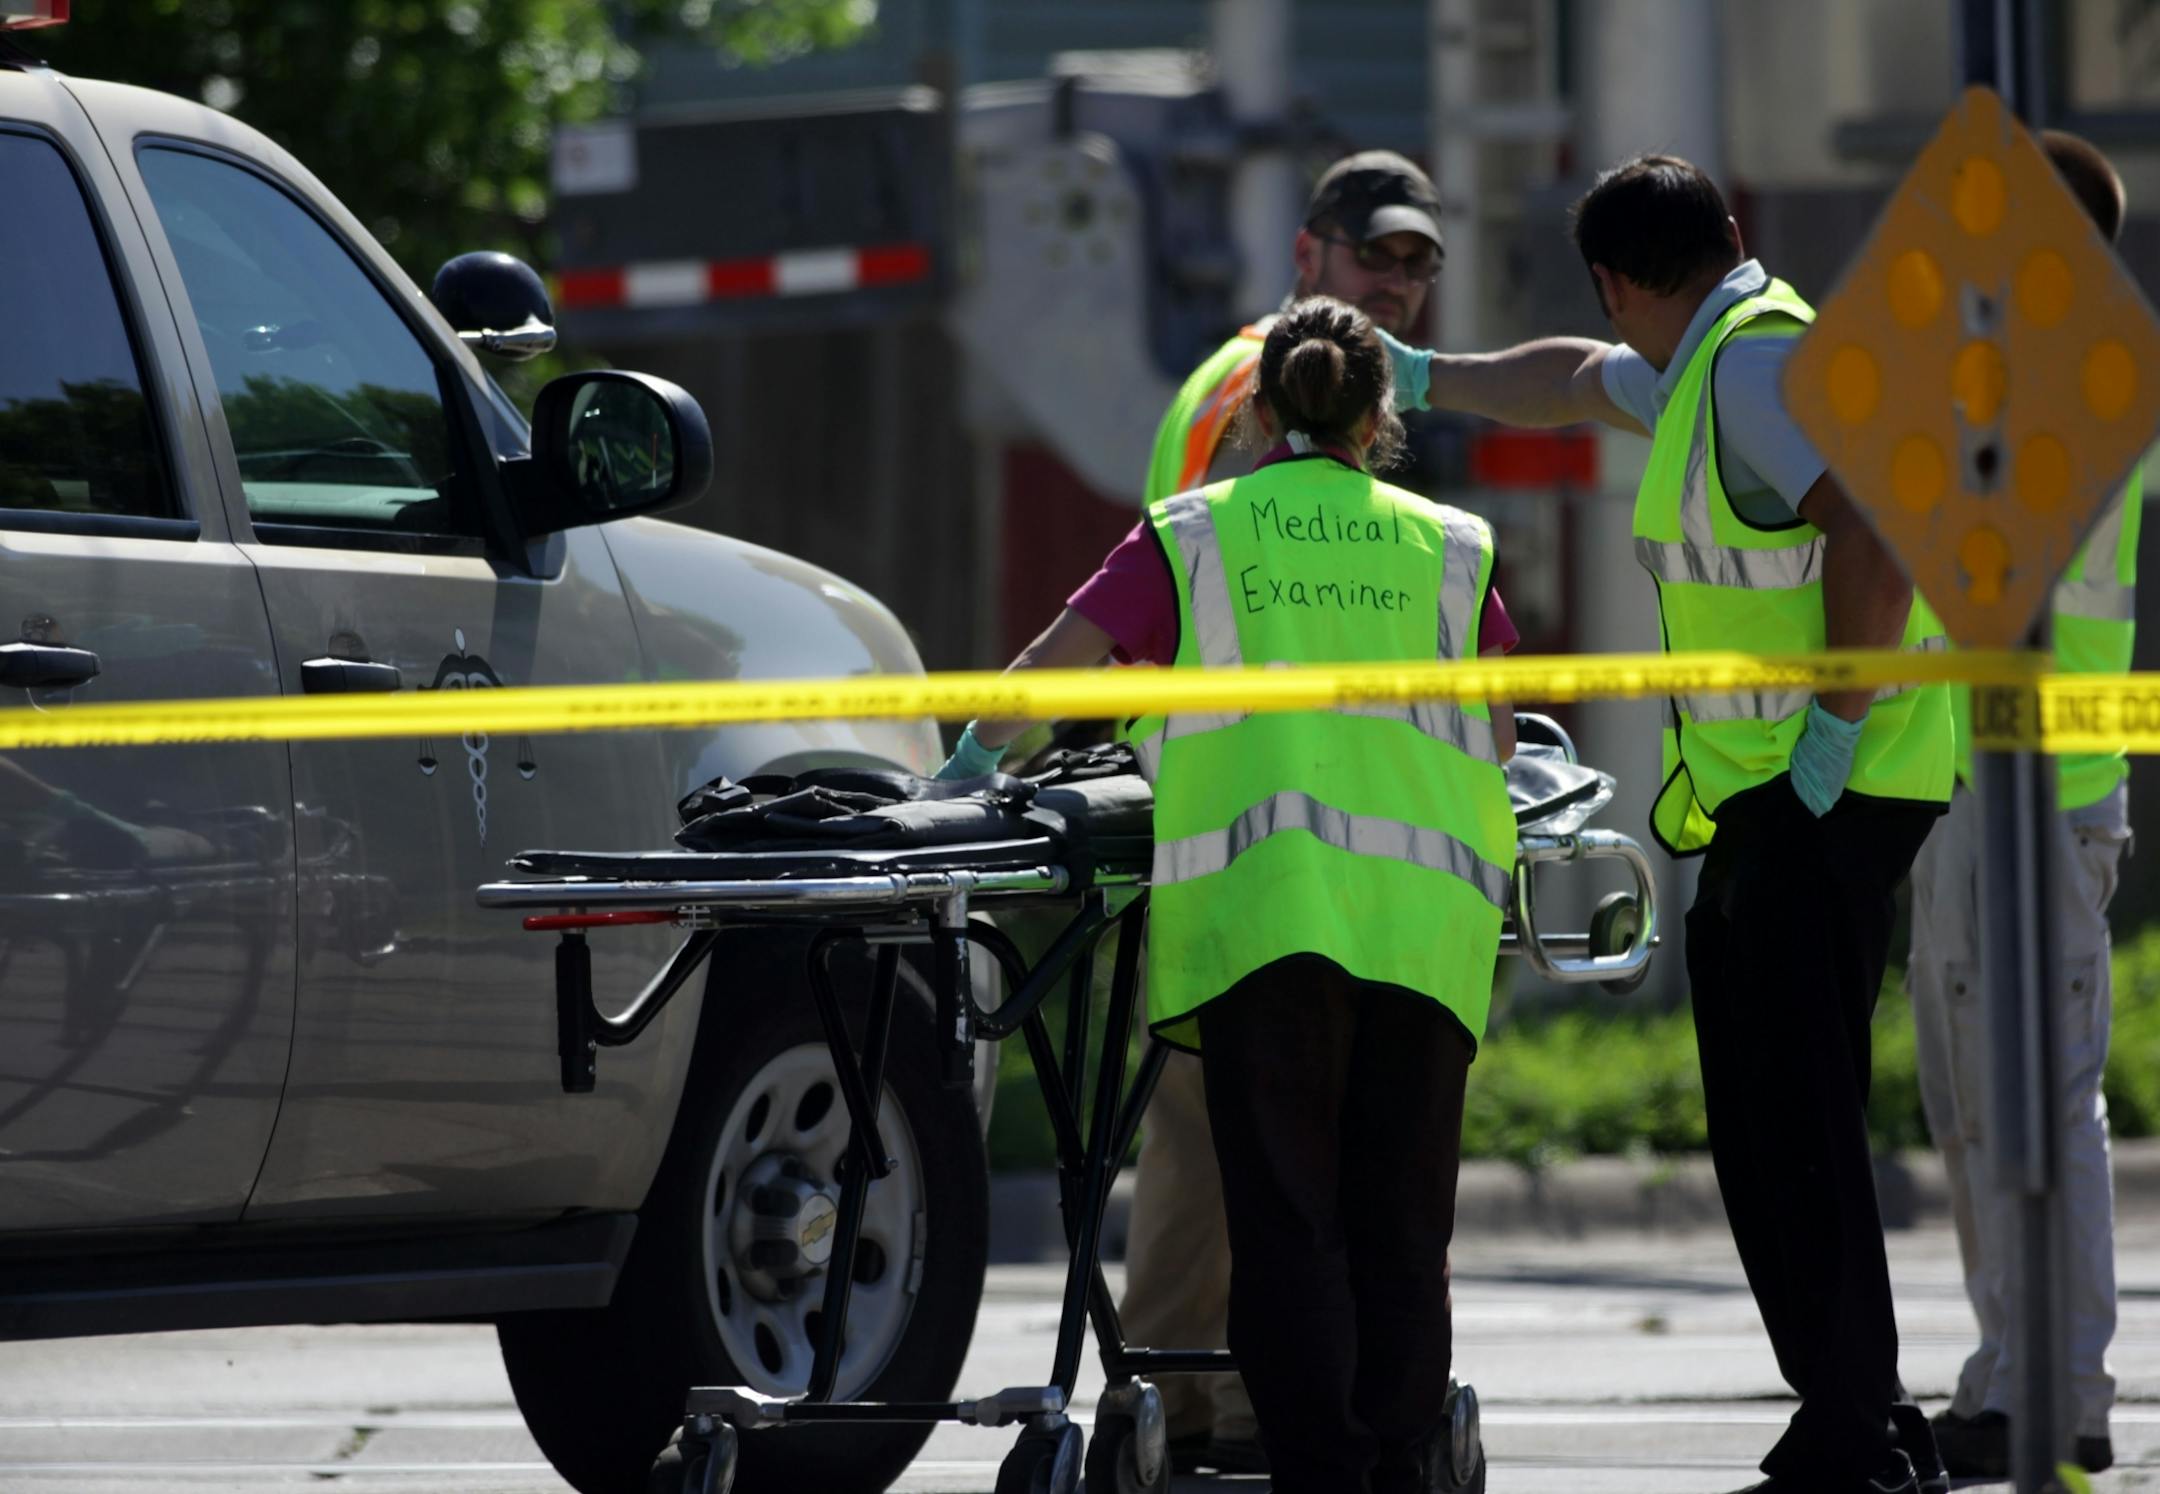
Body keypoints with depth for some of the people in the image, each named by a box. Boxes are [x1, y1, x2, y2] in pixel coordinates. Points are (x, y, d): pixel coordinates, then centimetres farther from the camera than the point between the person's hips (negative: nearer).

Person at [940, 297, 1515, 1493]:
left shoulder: (1194, 534, 12)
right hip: (1422, 908, 2)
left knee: (1287, 1209, -2)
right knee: (1400, 1212, 8)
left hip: (1261, 902, -2)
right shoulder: (1448, 547, 17)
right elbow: (1500, 739, 21)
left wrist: (981, 749, 24)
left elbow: (1050, 666, 5)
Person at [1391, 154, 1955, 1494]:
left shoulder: (1758, 361, -13)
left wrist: (1834, 728, -21)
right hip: (1762, 804, 10)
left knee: (1798, 1123, -12)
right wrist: (1426, 378, 50)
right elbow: (1576, 384, 39)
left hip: (1826, 798, -10)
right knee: (1766, 1130, 10)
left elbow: (1874, 536, -25)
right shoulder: (1711, 368, 19)